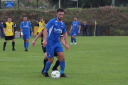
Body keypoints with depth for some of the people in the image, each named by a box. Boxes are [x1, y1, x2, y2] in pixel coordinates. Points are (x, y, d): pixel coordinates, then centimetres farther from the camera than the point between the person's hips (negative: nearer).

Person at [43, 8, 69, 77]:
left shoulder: (62, 24, 7)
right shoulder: (52, 22, -13)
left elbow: (65, 33, 21)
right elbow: (45, 30, -22)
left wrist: (66, 44, 15)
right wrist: (45, 40, -33)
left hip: (58, 43, 5)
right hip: (50, 43, -5)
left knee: (62, 57, -10)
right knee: (51, 60, -2)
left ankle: (62, 73, 0)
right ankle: (45, 72, 22)